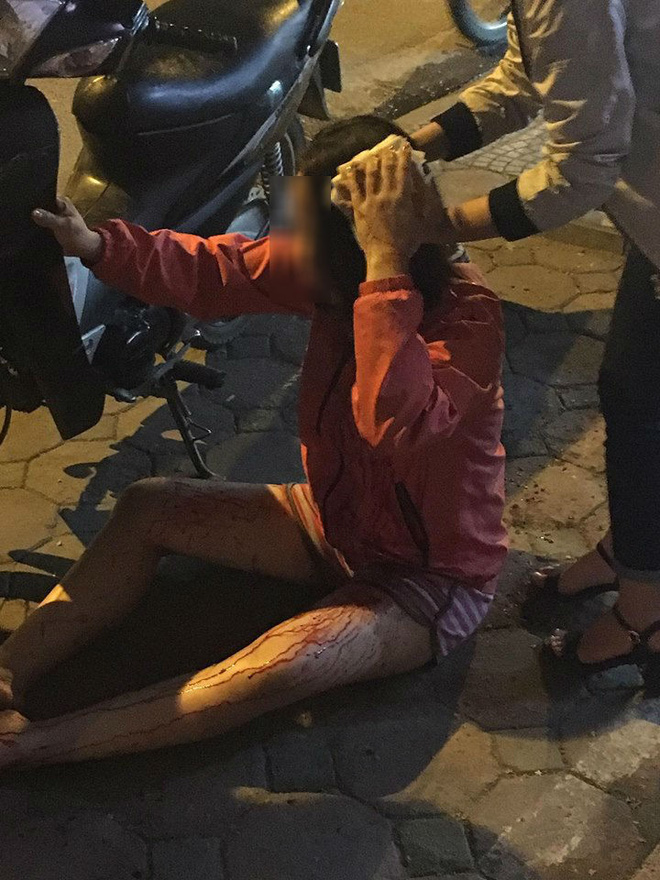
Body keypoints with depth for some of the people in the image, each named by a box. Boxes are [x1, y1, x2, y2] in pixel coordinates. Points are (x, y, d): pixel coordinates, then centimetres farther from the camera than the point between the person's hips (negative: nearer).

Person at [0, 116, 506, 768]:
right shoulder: (327, 269, -13)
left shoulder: (468, 315, -31)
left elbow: (397, 424, -48)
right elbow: (214, 273, -6)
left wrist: (387, 264, -47)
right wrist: (96, 246, -20)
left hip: (434, 575, -7)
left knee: (281, 667, -31)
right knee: (147, 507, 0)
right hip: (336, 519, 7)